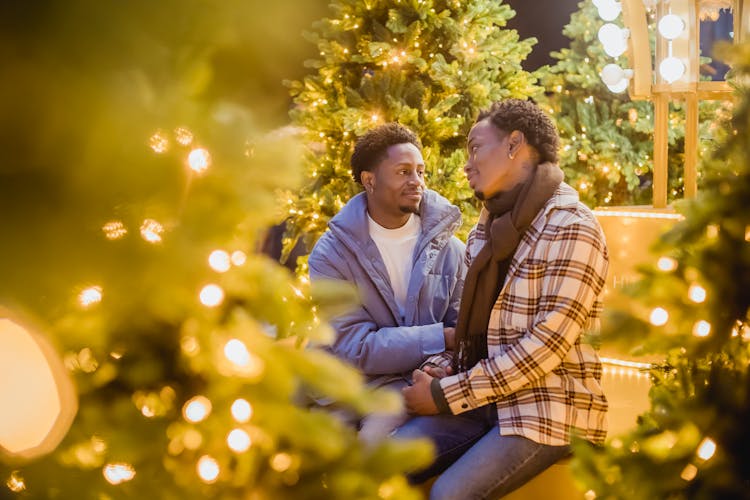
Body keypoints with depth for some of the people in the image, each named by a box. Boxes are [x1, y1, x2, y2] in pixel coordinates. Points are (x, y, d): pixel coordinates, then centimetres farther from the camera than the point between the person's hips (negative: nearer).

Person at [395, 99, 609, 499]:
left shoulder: (570, 228, -13)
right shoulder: (494, 222, 13)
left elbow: (547, 343, -19)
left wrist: (448, 394, -17)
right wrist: (440, 368, -2)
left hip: (547, 407, -7)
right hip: (485, 399, 7)